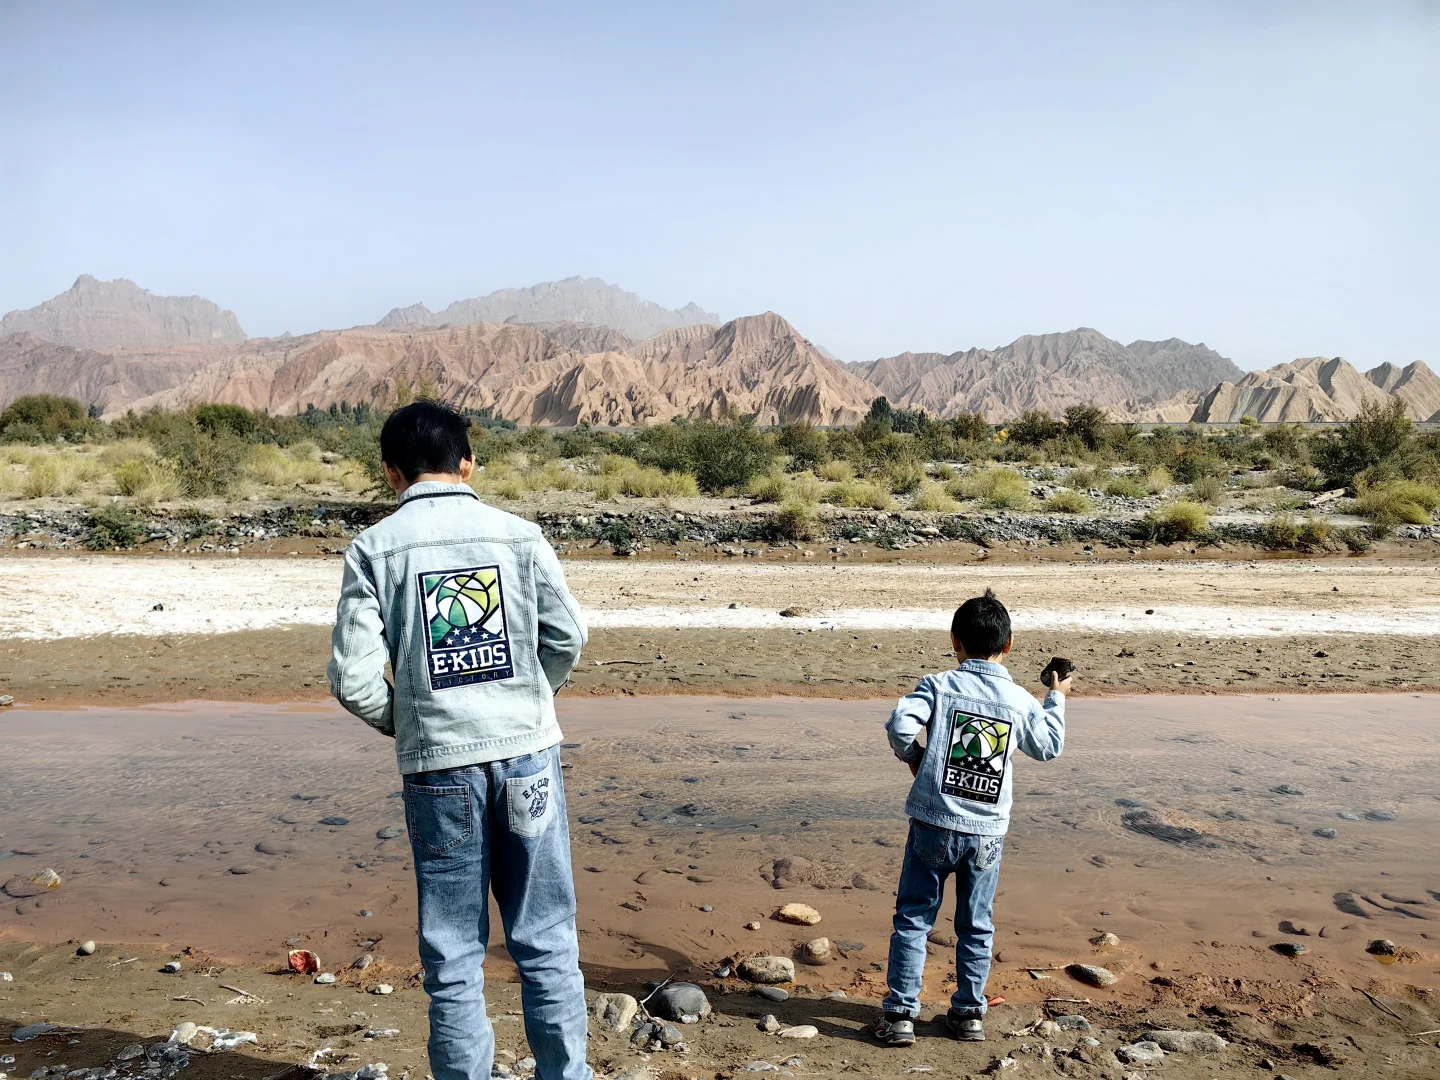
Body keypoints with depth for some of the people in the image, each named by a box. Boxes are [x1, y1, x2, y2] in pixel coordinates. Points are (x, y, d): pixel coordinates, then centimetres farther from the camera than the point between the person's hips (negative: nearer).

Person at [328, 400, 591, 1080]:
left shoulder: (372, 548, -2)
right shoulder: (518, 533, 1)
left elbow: (353, 678, -7)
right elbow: (568, 636, 2)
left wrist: (400, 723, 12)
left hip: (438, 766, -1)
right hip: (528, 752, 1)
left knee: (454, 955, 11)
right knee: (546, 941, 12)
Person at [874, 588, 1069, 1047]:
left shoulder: (938, 685, -8)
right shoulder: (1021, 701, 0)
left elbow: (899, 725, -20)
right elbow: (1049, 747, 17)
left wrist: (913, 757, 1)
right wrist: (1056, 698, 31)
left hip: (934, 824, -2)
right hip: (988, 832, 2)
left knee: (913, 919, 8)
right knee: (976, 927, 16)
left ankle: (900, 1013, 11)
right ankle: (968, 1013, 26)